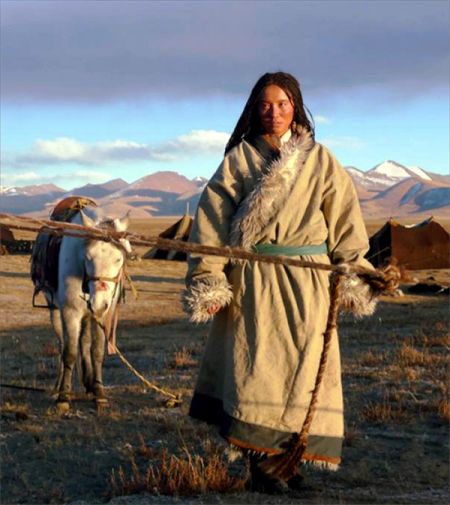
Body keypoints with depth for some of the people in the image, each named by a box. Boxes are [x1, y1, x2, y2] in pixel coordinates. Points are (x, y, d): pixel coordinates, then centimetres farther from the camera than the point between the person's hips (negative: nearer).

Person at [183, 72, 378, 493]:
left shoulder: (319, 160, 8)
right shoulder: (238, 159, 5)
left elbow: (344, 222, 7)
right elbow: (212, 221, 1)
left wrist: (353, 279, 2)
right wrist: (207, 279, -7)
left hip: (306, 283, 1)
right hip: (253, 281, -1)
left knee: (301, 369, 1)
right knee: (255, 368, -5)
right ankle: (261, 463, 0)